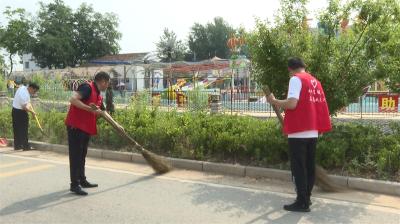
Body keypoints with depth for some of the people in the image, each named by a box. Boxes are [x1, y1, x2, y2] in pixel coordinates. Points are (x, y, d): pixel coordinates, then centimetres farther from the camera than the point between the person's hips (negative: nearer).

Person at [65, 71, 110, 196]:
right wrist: (90, 109, -27)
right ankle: (74, 184, 1)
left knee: (82, 155, 17)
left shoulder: (99, 96, 15)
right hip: (75, 126, -9)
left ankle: (82, 180, 28)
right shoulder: (87, 87, -13)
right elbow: (73, 99, -27)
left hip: (86, 128, 10)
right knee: (75, 155, -5)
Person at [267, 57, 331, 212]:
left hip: (299, 132, -8)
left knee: (298, 168, -2)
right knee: (309, 166, 13)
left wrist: (274, 101, -6)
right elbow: (320, 106, 16)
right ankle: (306, 198, 21)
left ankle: (302, 202, 1)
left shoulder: (296, 79, -7)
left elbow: (292, 103, -20)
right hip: (313, 132, 8)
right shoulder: (315, 81, 16)